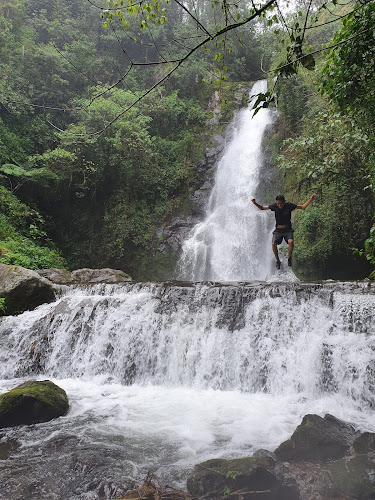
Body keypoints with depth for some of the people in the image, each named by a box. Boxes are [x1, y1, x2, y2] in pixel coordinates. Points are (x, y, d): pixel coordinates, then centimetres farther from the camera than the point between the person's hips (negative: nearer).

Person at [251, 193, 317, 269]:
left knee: (291, 242, -31)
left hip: (288, 230, -1)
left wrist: (310, 199, -8)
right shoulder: (274, 206, -5)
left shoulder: (289, 205, -8)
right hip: (278, 230, 1)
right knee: (273, 244, -24)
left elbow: (303, 207, 2)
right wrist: (255, 203, -11)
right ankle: (277, 261, -2)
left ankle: (289, 258, -7)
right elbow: (262, 208, 5)